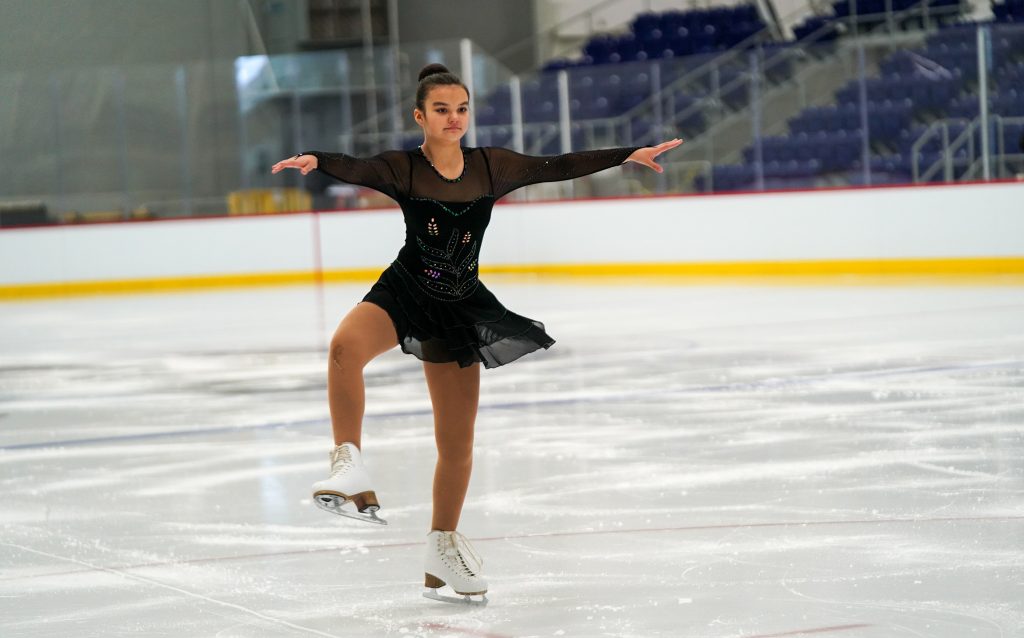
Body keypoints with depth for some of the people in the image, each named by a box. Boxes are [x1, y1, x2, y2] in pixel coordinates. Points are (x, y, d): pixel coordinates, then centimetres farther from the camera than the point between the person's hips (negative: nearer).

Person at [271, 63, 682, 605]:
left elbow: (556, 168, 8)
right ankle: (348, 465, -32)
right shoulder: (403, 169, -10)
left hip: (458, 307, 3)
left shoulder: (491, 166, 0)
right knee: (347, 345, -38)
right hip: (403, 293, -3)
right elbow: (358, 170, -28)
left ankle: (443, 547, 25)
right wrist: (316, 161, -50)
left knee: (457, 440, 7)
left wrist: (630, 154, 10)